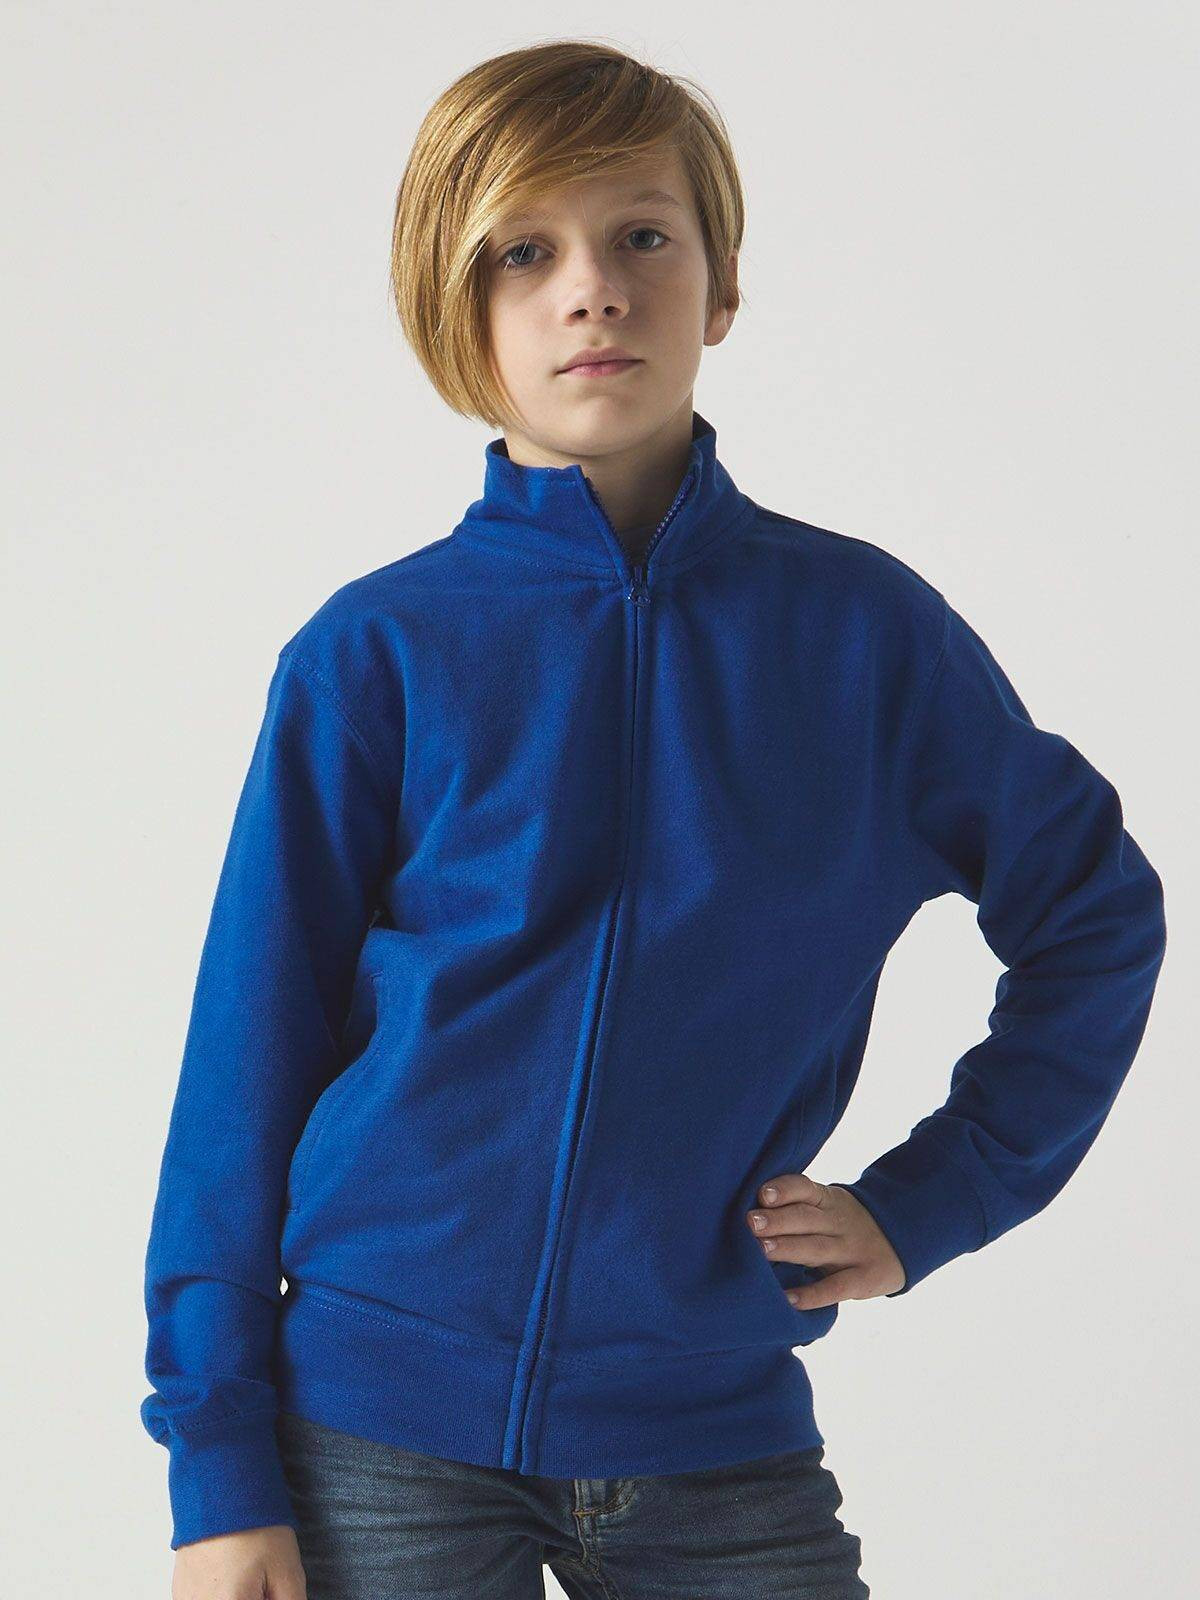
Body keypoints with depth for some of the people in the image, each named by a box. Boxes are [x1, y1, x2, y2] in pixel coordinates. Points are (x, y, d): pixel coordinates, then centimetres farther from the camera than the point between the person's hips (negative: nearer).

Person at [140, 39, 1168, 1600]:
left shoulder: (867, 630, 0)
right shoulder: (375, 654, -2)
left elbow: (1098, 914, 13)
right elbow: (251, 1052, 0)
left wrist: (936, 1195, 3)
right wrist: (220, 1465, -2)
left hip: (718, 1433, 1)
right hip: (383, 1422, -1)